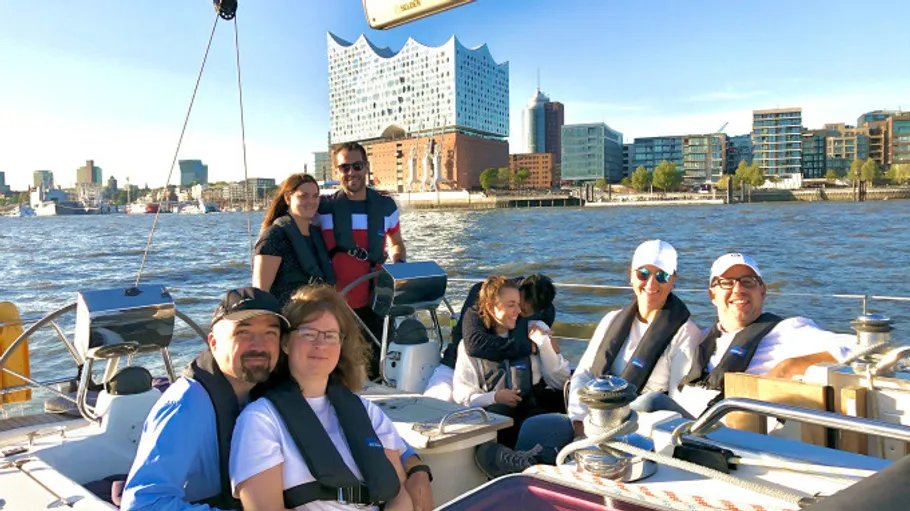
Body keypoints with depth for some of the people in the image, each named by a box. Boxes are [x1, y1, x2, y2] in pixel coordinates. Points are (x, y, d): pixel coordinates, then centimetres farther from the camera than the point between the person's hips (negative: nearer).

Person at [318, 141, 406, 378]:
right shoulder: (323, 207, -5)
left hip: (375, 302, 2)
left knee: (377, 366, 12)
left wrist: (399, 263, 0)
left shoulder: (386, 206, 3)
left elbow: (396, 243, 20)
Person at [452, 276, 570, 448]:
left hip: (536, 409, 1)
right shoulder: (471, 343, 13)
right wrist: (494, 397, -13)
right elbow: (462, 393, 4)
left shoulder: (532, 331, 17)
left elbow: (560, 382, 11)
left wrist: (543, 343, 1)